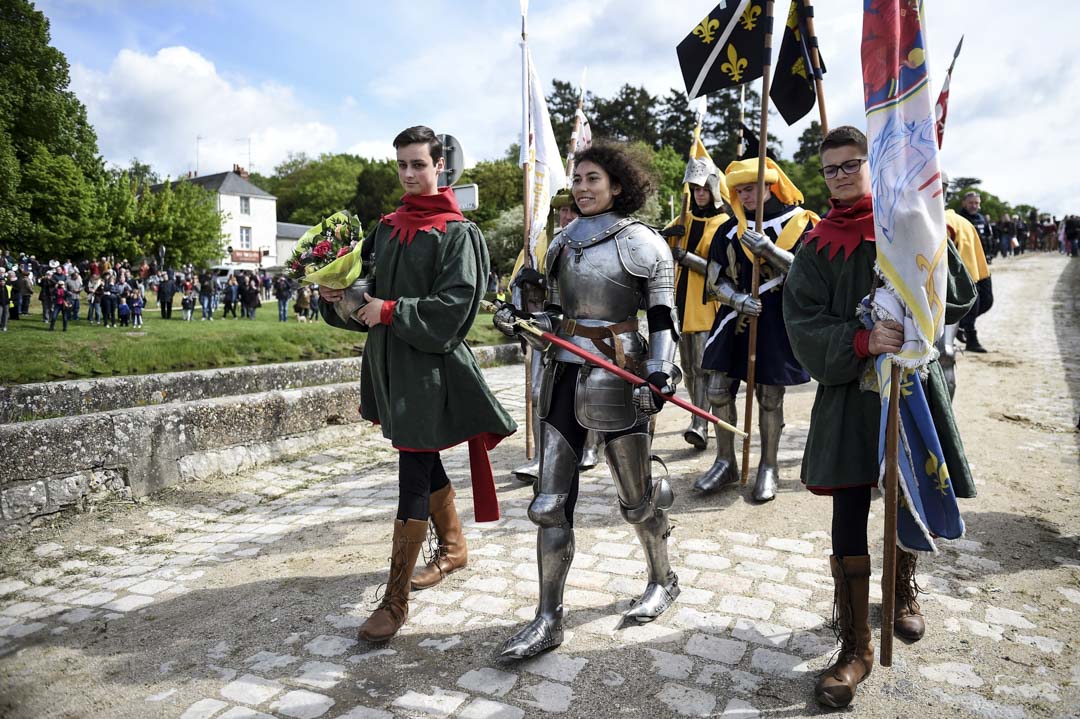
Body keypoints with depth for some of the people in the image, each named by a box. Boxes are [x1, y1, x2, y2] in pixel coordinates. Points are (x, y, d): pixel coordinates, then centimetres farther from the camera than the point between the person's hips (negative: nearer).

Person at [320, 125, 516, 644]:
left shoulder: (457, 233, -8)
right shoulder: (387, 229, 13)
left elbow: (454, 307, -17)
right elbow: (370, 290, 15)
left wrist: (390, 311, -19)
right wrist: (339, 297, -5)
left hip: (431, 367, -7)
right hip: (389, 363, 7)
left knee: (414, 477, -5)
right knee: (425, 465, 20)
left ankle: (395, 600, 3)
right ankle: (453, 548, 41)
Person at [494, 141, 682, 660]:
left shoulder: (640, 241, -3)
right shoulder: (563, 241, 13)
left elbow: (663, 319, -6)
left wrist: (659, 375, -18)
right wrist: (520, 323, -1)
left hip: (616, 377, -5)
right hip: (564, 374, 5)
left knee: (635, 499, 11)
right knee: (549, 503, 3)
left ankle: (663, 580, 38)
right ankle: (548, 618, 14)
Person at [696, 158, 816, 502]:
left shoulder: (799, 223, -1)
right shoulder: (729, 230, 7)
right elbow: (715, 281, 5)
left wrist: (768, 248, -24)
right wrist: (738, 299, -14)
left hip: (778, 322, -3)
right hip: (735, 319, 4)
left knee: (770, 396, 4)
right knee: (719, 390, 4)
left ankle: (768, 467, 20)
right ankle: (725, 463, 19)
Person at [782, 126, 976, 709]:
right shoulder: (818, 245, 1)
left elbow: (960, 296, 2)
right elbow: (804, 325, -9)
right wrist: (862, 340, -25)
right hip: (849, 391, -1)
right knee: (848, 515, -4)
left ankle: (902, 587, 47)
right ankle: (855, 646, 8)